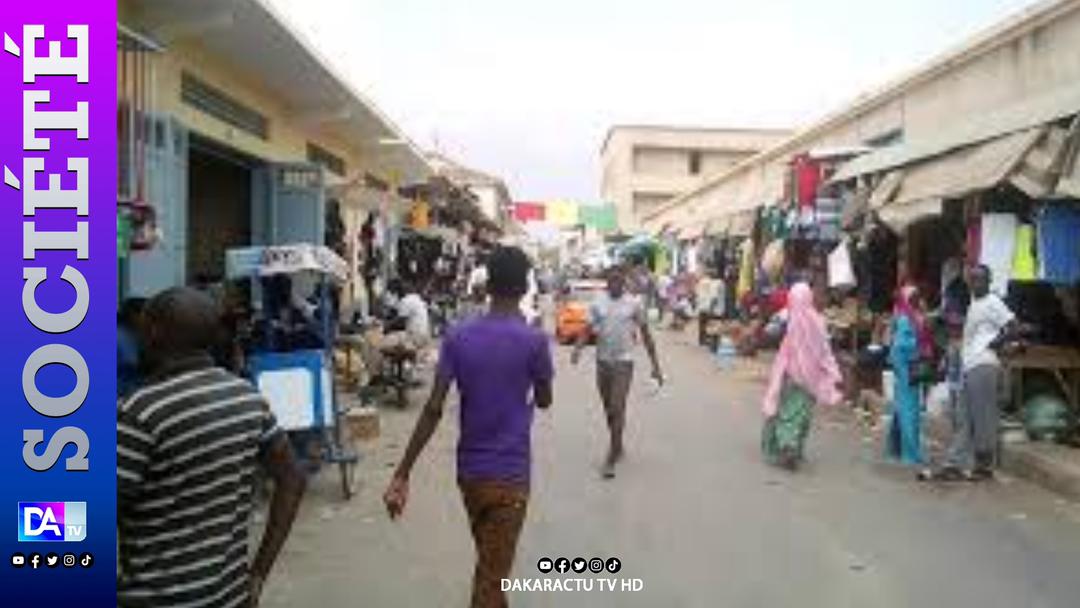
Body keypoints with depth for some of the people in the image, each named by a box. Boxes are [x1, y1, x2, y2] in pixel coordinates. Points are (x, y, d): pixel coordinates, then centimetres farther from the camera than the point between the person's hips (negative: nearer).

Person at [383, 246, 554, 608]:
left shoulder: (458, 337, -5)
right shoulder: (534, 340, -13)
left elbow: (434, 409, -10)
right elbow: (544, 401, 2)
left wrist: (402, 475, -8)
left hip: (468, 470, 4)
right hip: (509, 474, -4)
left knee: (488, 562, 26)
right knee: (492, 575, 5)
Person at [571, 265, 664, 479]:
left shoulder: (634, 304, -2)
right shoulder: (597, 304, 3)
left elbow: (646, 335, 2)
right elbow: (588, 330, -1)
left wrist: (656, 366, 1)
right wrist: (578, 348, -22)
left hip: (623, 362, -3)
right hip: (602, 361, 3)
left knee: (617, 409, -11)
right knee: (609, 410, 13)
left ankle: (611, 459, -7)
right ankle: (617, 446, 33)